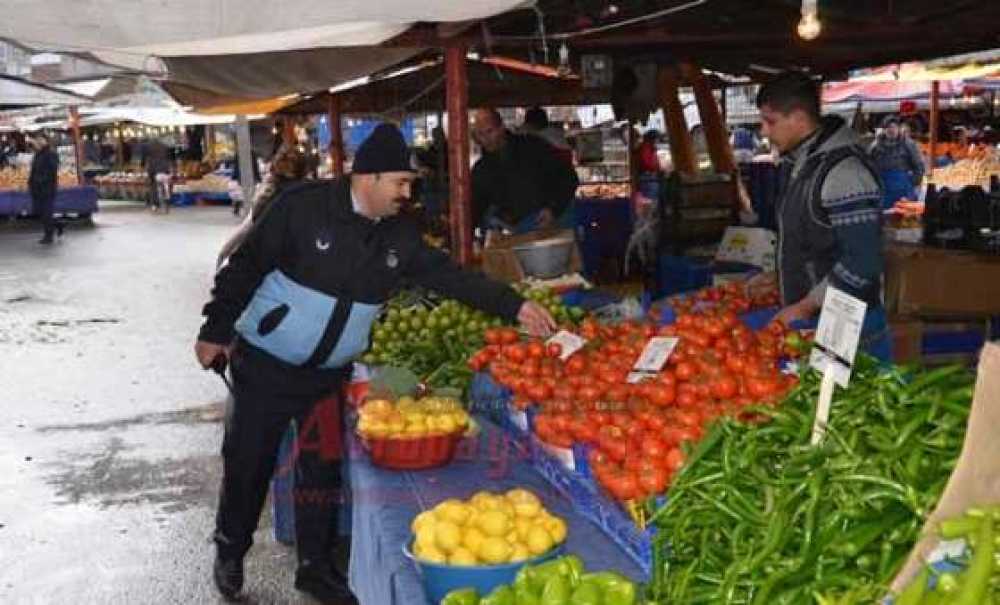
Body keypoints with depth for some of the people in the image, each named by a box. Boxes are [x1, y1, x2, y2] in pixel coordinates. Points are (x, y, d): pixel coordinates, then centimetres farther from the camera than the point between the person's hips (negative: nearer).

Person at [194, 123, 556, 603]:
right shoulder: (303, 206, -18)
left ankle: (315, 566, 25)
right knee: (248, 462, 7)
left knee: (323, 467, 8)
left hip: (331, 374, 4)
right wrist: (216, 331, -10)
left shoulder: (399, 234, -3)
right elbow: (245, 267, -13)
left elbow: (450, 276, -3)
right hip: (265, 365, -4)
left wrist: (515, 307, -9)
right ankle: (229, 554, 30)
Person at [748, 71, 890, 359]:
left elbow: (861, 262, -23)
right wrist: (780, 277, 16)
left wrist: (806, 306, -19)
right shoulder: (798, 164, 12)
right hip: (807, 322, 9)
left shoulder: (844, 170, -20)